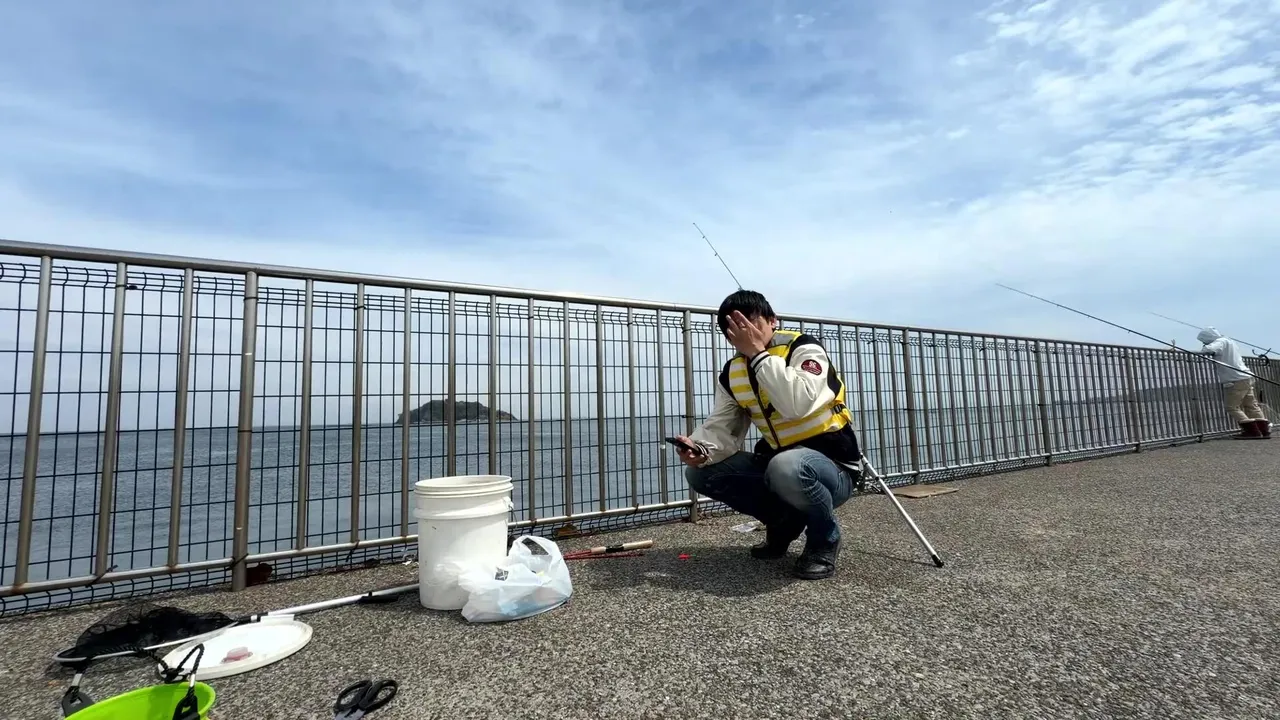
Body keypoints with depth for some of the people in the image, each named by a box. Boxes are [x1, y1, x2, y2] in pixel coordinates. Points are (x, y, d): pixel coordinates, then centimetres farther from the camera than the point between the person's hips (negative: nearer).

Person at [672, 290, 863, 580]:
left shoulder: (804, 348, -17)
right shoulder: (732, 373, 1)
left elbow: (797, 404, -36)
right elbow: (721, 427, -5)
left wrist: (758, 353, -30)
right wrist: (700, 448, -27)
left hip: (834, 467, -6)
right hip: (778, 461, 6)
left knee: (787, 468, -39)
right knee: (701, 473, -6)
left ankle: (825, 537, -5)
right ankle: (784, 522, 12)